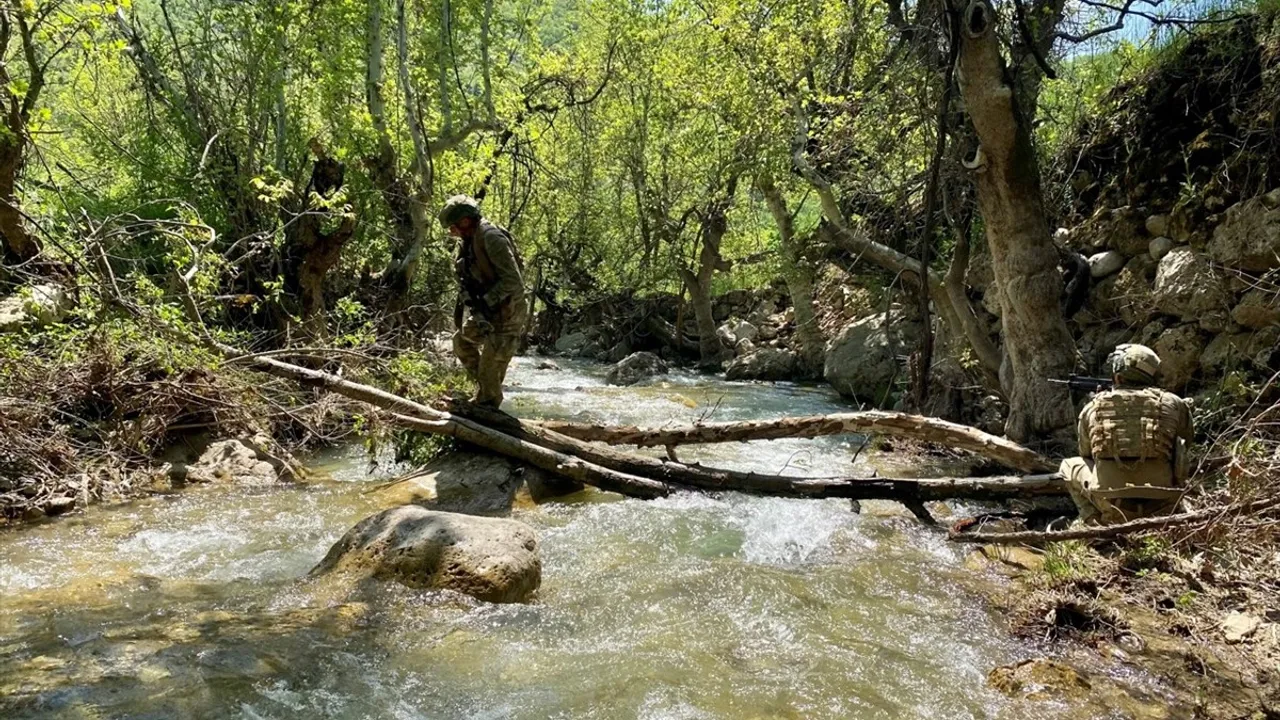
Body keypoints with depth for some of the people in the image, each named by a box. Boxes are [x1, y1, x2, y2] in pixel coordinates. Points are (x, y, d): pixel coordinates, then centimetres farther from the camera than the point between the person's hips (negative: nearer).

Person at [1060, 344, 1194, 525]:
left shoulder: (1092, 408, 5)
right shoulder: (1173, 404, 4)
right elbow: (1185, 440, 25)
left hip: (1114, 508, -1)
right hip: (1161, 508, 2)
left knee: (1069, 465, 26)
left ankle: (1098, 522, 10)